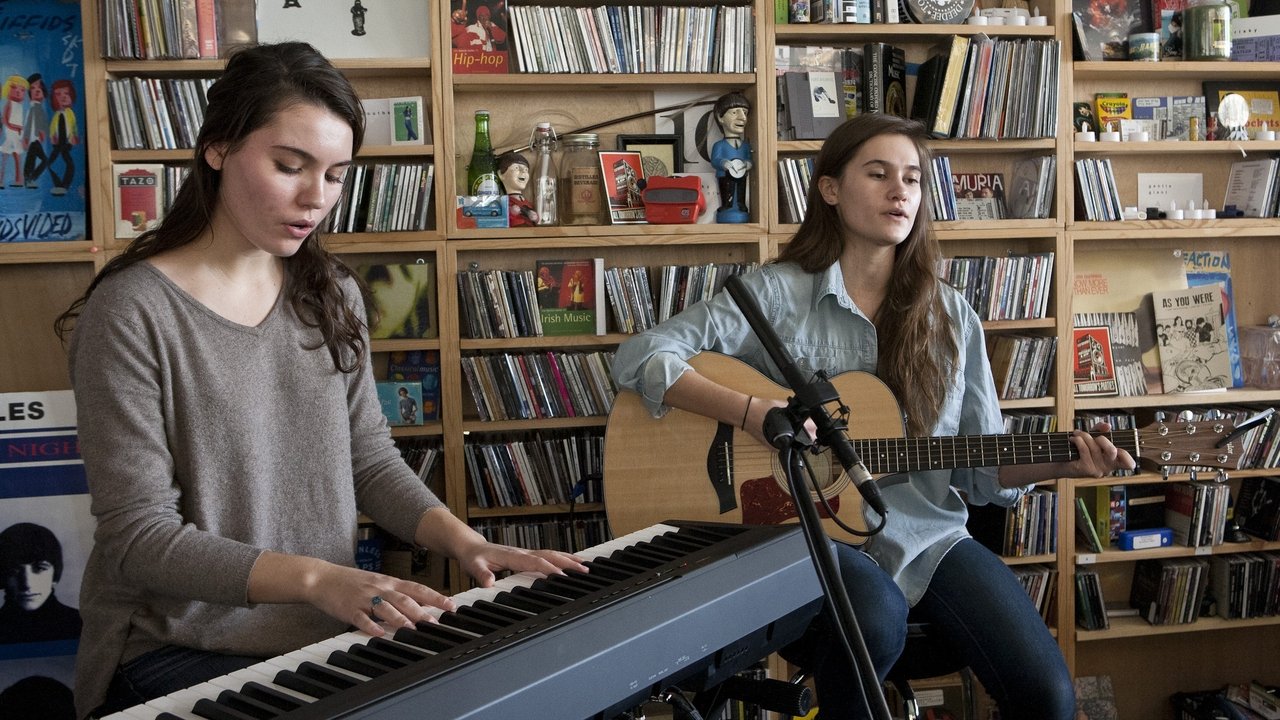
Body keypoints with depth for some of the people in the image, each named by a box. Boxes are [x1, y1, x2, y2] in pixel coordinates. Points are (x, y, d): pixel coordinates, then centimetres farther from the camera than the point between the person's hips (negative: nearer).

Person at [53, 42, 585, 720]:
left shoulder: (333, 295, 6)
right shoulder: (131, 311, -13)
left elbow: (369, 458, 9)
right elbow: (138, 535, -15)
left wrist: (462, 540, -9)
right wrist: (315, 577, -27)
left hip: (326, 634, 6)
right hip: (177, 649, -5)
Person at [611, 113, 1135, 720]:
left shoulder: (951, 317, 8)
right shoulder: (778, 293, -3)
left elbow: (981, 468, 9)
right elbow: (639, 357, -10)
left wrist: (1062, 463, -9)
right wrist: (753, 413, -21)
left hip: (930, 537, 3)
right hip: (811, 532, -3)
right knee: (877, 620, -35)